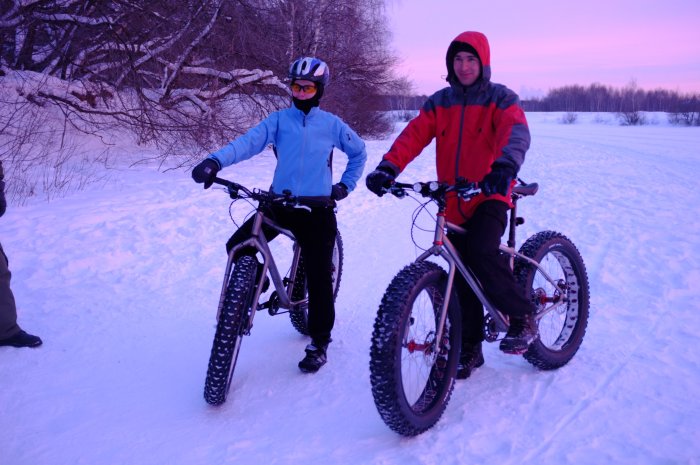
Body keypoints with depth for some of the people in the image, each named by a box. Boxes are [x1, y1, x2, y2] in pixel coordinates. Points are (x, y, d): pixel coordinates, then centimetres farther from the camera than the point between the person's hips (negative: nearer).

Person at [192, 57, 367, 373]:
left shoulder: (331, 124, 1)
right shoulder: (279, 119, 2)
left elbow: (358, 152, 17)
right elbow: (250, 141, -15)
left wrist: (345, 185, 9)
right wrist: (215, 161, -31)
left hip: (317, 209, -2)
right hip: (280, 202, 2)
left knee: (319, 277, -2)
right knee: (237, 247, -12)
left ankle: (319, 343, 15)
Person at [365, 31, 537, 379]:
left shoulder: (500, 99, -2)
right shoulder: (439, 103, 8)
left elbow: (516, 131, -22)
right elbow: (413, 135, -7)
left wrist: (505, 166, -44)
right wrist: (388, 167, -26)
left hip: (489, 197, -4)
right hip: (453, 205, 4)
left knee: (483, 254, -29)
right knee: (463, 281, 9)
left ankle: (522, 316, -5)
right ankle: (470, 349, 24)